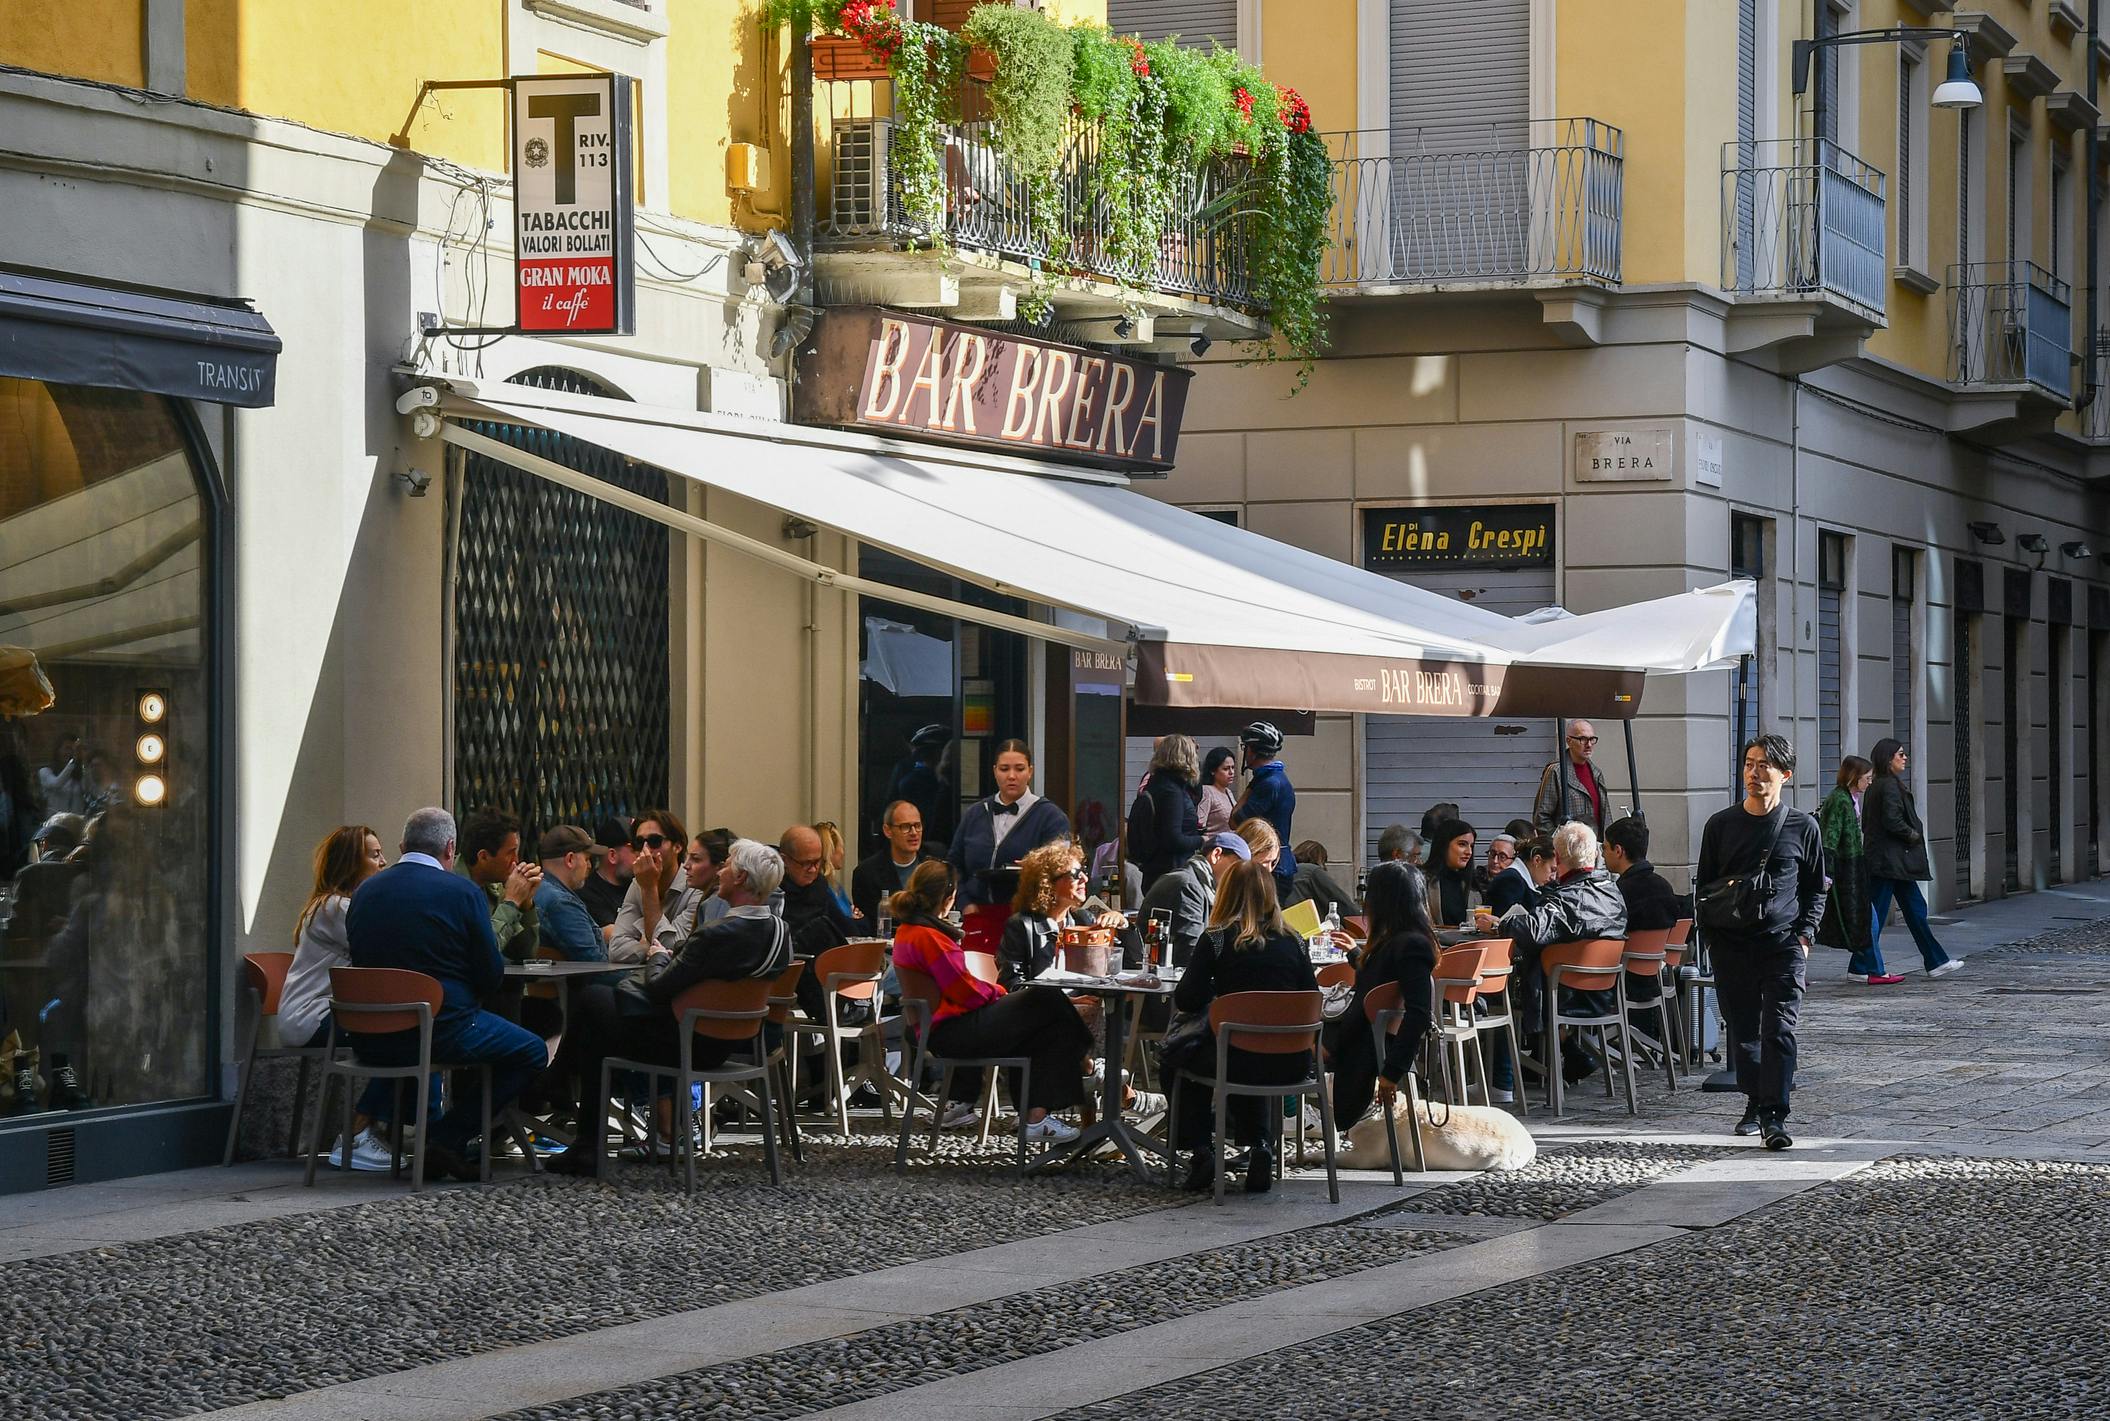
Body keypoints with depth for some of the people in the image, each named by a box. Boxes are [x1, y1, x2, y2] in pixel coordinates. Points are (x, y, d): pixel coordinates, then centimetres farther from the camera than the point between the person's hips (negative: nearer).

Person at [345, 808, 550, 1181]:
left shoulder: (364, 891, 8)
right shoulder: (463, 892, -8)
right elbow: (491, 975, -6)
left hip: (369, 1038, 7)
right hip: (442, 1032, -7)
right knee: (532, 1052, 9)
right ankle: (446, 1139, -3)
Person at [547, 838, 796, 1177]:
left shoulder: (719, 935, -29)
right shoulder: (780, 930, -3)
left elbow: (658, 987, -20)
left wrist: (657, 957, 1)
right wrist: (670, 956, 8)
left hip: (687, 1044, -9)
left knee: (588, 999, 11)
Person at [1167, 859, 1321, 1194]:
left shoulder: (1216, 940, -8)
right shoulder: (1293, 943, 1)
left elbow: (1185, 1000, -6)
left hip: (1237, 1061, -4)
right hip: (1291, 1064, 4)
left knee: (1177, 1060, 28)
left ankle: (1199, 1154, 21)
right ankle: (1261, 1147, 23)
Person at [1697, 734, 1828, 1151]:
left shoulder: (1803, 827, 4)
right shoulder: (1721, 826, 7)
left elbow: (1815, 889, 12)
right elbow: (1703, 885, 12)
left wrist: (1804, 936, 0)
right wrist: (1712, 936, 2)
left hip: (1783, 945, -2)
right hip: (1731, 945, 2)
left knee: (1779, 1030, -11)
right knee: (1743, 1030, 8)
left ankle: (1775, 1117, -14)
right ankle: (1755, 1102, 23)